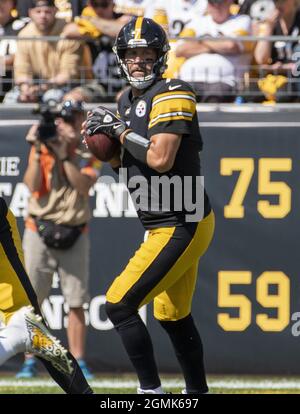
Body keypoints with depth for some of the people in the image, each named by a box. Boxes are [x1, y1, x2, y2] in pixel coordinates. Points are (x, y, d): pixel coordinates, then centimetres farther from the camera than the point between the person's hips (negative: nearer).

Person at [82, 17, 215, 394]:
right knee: (173, 317, 19)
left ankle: (151, 391, -10)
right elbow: (124, 164, 20)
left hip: (181, 228, -10)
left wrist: (121, 131, -13)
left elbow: (160, 159, -26)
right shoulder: (128, 99, 14)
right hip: (176, 226, 10)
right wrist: (102, 138, 2)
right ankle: (197, 392, 29)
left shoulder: (171, 94, -15)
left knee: (119, 306, -13)